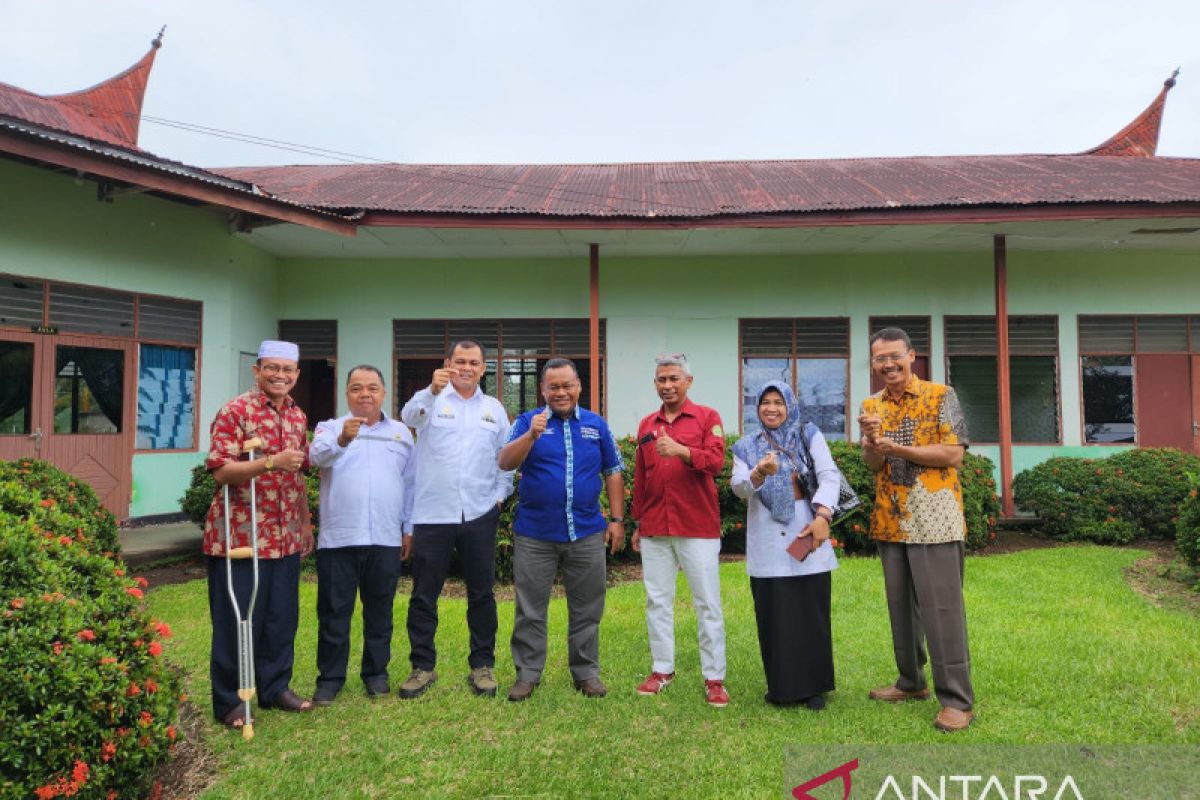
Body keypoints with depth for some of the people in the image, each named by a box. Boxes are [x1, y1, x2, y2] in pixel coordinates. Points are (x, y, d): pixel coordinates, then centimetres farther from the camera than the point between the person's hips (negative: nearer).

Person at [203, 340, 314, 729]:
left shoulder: (297, 416, 11)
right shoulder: (235, 412, -10)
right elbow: (220, 471, -17)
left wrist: (306, 523, 18)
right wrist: (272, 461, -28)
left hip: (286, 537, 6)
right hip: (241, 534, -6)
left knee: (283, 617, 14)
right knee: (237, 620, 4)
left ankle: (275, 687, 29)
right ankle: (229, 701, 19)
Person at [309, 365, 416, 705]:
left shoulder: (401, 433, 10)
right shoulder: (331, 428, 3)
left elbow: (409, 483, 12)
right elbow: (319, 455, -19)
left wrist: (409, 528, 9)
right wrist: (342, 440, -40)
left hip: (385, 539, 2)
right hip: (338, 537, -1)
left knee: (379, 612, 11)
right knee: (333, 612, 6)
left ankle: (376, 672, 25)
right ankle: (330, 677, 19)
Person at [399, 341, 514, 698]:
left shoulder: (494, 408, 11)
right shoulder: (432, 400, 3)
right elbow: (410, 417, -20)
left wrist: (501, 494, 2)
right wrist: (433, 391, -38)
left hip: (480, 515, 2)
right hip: (432, 514, -2)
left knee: (482, 594, 9)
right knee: (424, 595, 6)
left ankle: (482, 665, 22)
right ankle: (423, 666, 21)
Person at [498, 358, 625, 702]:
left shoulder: (596, 424, 7)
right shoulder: (528, 421, 0)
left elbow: (613, 473, 10)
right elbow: (505, 463, -12)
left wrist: (617, 519, 5)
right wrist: (531, 435, -28)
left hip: (587, 533, 2)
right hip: (535, 534, -1)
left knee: (586, 609, 11)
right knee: (530, 609, 7)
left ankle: (586, 672, 25)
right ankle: (527, 673, 21)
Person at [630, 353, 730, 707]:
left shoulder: (707, 418, -1)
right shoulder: (646, 425, 12)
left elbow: (716, 461, -14)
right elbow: (640, 477, 14)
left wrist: (681, 451, -31)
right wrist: (637, 524, 15)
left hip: (698, 527, -4)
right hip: (654, 529, 4)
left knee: (707, 603, 2)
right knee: (657, 601, 10)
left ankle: (714, 678, 10)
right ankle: (662, 669, 23)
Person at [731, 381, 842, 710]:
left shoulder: (809, 436, 8)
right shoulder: (747, 446, 9)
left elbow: (829, 476, -4)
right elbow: (738, 487, -6)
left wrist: (822, 515, -20)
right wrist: (758, 474, -28)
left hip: (807, 536, 0)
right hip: (767, 545, 1)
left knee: (812, 613, 4)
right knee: (774, 616, 3)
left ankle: (813, 686, 19)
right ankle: (781, 686, 18)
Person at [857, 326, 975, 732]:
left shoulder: (941, 396, -4)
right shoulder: (871, 406, 10)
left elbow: (953, 454, -11)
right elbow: (873, 463, 2)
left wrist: (896, 447, -18)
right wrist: (872, 439, -20)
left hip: (934, 519, -5)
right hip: (891, 519, 5)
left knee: (941, 607, -5)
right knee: (901, 605, 14)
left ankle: (957, 699, 3)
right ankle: (911, 681, 28)